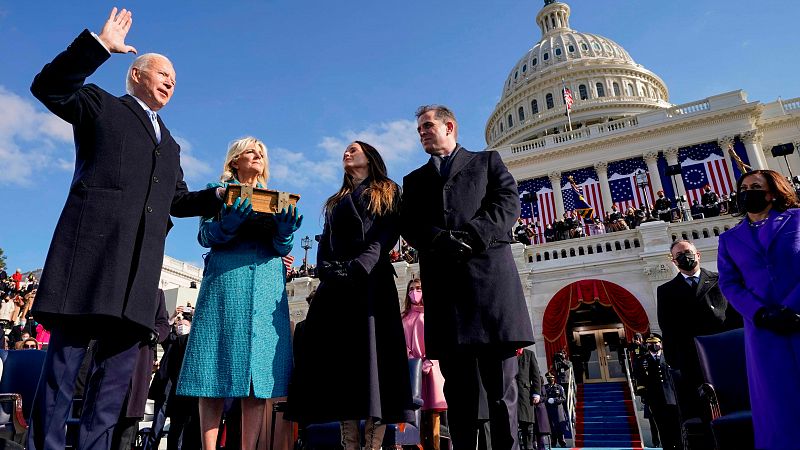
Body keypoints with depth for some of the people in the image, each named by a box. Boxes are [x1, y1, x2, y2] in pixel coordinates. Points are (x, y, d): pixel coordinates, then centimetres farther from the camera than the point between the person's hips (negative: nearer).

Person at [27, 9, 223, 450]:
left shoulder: (170, 143, 30)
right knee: (66, 353, -4)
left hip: (141, 262, 5)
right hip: (92, 244, -5)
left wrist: (219, 197, 9)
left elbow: (179, 200, 25)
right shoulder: (101, 105, 17)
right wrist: (99, 44, -4)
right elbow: (48, 86, 0)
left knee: (120, 360, 3)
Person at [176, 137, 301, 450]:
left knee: (259, 372, -5)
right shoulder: (218, 191, 15)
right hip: (226, 282, -2)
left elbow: (283, 248, 11)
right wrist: (229, 222, -19)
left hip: (267, 285, 2)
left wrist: (285, 230, -12)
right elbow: (205, 235, 3)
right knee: (215, 371, -5)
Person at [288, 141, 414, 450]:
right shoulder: (336, 202, 29)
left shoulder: (388, 193, 15)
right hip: (335, 284, 5)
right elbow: (324, 244, 18)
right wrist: (327, 271, -4)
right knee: (339, 356, -4)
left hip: (371, 280, -4)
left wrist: (359, 267, -16)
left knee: (372, 352, -13)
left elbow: (388, 235, -1)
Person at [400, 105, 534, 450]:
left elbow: (509, 202, 4)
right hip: (442, 282, 2)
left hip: (489, 272, -2)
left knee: (501, 384, -2)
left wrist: (470, 237, -12)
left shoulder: (487, 161, 20)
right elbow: (409, 226, 10)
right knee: (458, 387, 2)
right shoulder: (414, 181, 26)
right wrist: (441, 240, -11)